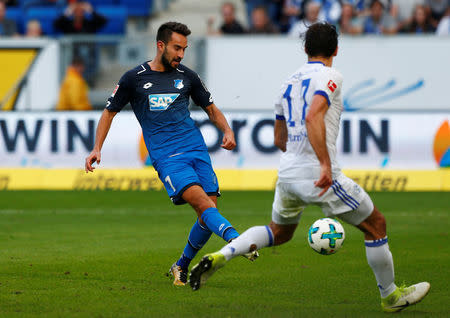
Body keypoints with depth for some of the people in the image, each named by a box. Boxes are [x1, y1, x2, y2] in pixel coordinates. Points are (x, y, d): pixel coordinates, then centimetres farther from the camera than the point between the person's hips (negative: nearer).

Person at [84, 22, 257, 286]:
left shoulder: (187, 77, 12)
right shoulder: (134, 79, 5)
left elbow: (211, 108, 23)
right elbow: (110, 112, 16)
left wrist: (227, 130, 4)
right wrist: (97, 149, 7)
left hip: (197, 149, 4)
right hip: (166, 156, -4)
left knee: (209, 211, -5)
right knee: (201, 200, -25)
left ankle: (182, 267, 14)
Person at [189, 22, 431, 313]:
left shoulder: (290, 82, 16)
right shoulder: (330, 77, -7)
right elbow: (313, 118, -25)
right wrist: (326, 165, -28)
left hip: (287, 175, 7)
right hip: (319, 177, -7)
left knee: (279, 233, 27)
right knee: (376, 224, 9)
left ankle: (219, 257, 8)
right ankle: (390, 296, 16)